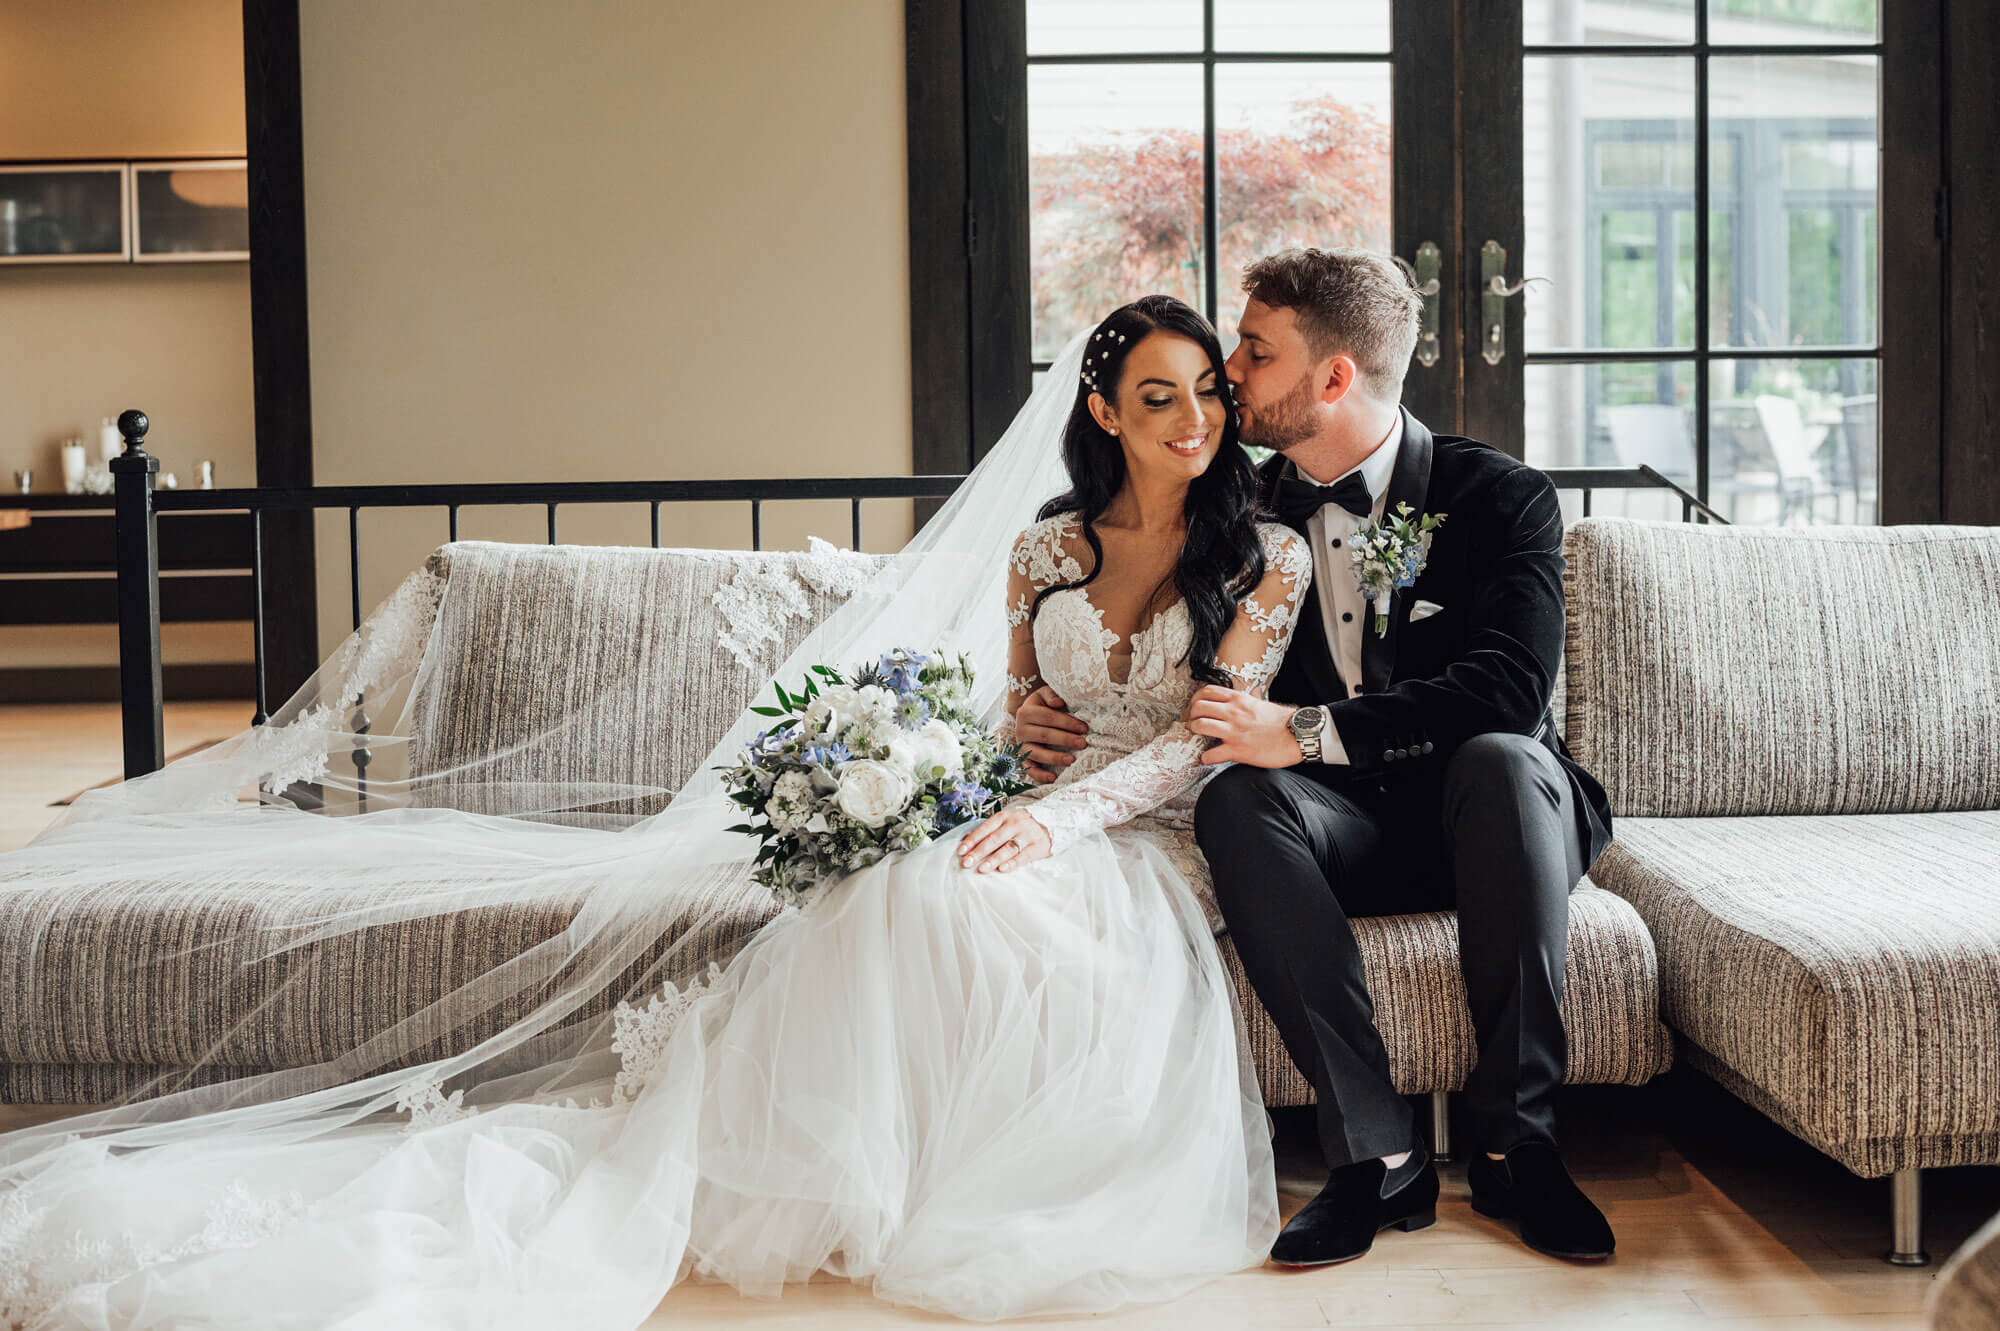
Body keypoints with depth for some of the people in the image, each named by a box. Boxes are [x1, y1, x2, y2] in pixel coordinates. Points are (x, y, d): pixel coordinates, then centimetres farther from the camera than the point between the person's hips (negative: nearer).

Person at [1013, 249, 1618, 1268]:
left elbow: (1506, 691, -23)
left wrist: (1308, 731, -32)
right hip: (1342, 830, 3)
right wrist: (1064, 726, -6)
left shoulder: (1501, 498, -8)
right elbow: (1217, 689, 14)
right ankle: (1379, 1155, -30)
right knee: (1234, 801, -30)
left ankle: (1513, 1139, -27)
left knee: (1500, 760, -37)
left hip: (1480, 817, -3)